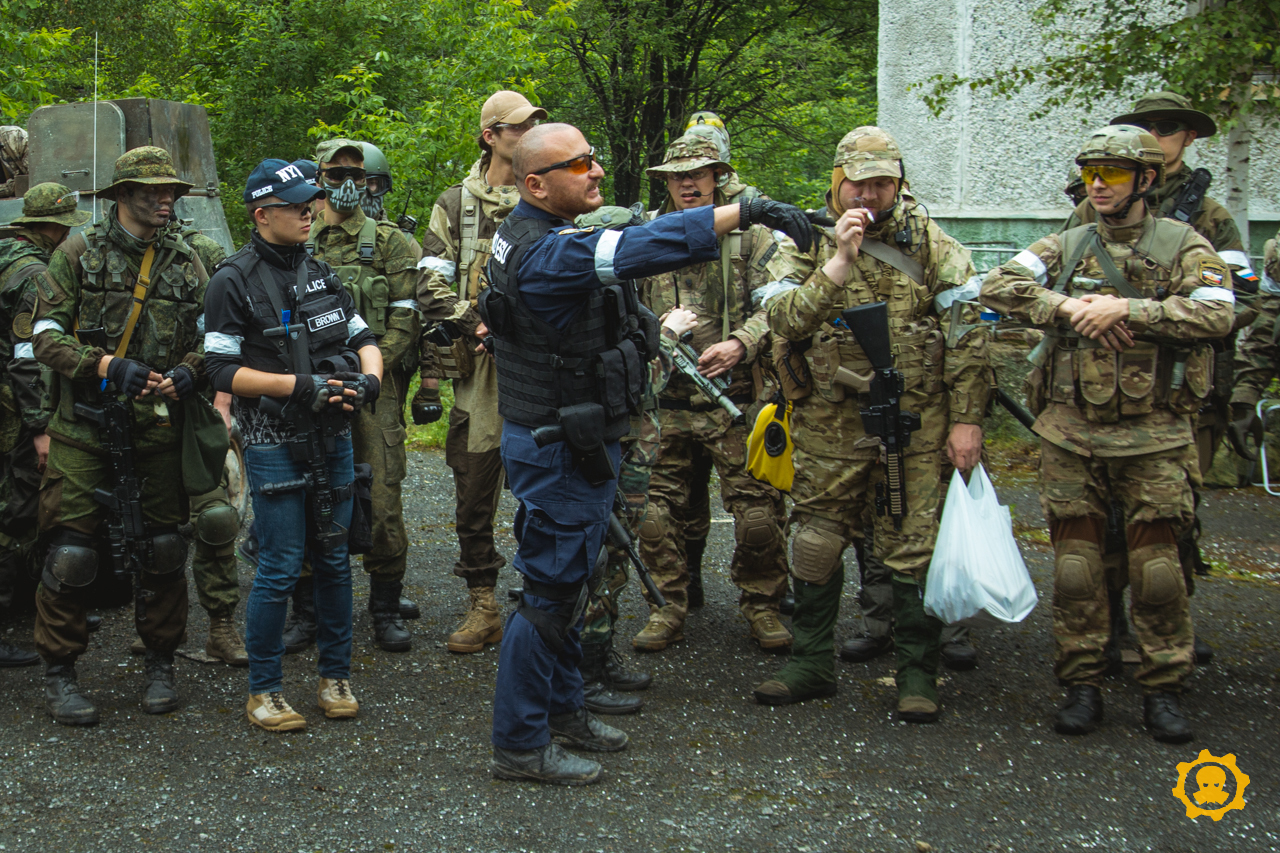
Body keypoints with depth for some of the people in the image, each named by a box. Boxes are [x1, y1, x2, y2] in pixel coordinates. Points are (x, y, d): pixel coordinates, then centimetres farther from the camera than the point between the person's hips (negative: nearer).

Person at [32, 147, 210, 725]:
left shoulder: (187, 264, 9)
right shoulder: (79, 254, 1)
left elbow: (209, 340, 12)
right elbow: (45, 335, -4)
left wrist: (186, 372, -10)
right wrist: (106, 365, -18)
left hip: (159, 428, 3)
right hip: (84, 427, -3)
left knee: (163, 548, 6)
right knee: (71, 552, -4)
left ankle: (160, 665, 22)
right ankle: (58, 673, 11)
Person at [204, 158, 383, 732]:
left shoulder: (320, 273, 12)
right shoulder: (234, 282, -7)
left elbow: (363, 339, 15)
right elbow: (222, 369, -12)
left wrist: (369, 378, -7)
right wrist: (300, 386, -20)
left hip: (333, 438, 6)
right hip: (274, 443, -6)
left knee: (334, 559, 11)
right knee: (280, 568, -4)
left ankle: (335, 677, 23)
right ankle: (263, 690, 10)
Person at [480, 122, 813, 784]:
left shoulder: (532, 236, 9)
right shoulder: (548, 252, -26)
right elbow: (644, 247, -40)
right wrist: (744, 212, -46)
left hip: (572, 441, 11)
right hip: (560, 449, -11)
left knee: (567, 581, 20)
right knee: (550, 589, -3)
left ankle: (561, 709, 34)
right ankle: (519, 744, 7)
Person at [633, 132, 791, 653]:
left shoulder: (749, 234, 4)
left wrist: (740, 343, -20)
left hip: (735, 399, -2)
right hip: (663, 400, 3)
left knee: (757, 512, -3)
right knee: (656, 511, 3)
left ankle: (762, 606, 15)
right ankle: (667, 609, 18)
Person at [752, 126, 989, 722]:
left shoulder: (928, 242, 2)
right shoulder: (805, 242, 2)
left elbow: (966, 334, 0)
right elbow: (783, 319, -14)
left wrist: (966, 419, -5)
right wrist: (839, 262, -21)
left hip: (915, 425, -1)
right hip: (828, 425, 1)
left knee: (913, 548, 2)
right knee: (815, 547, 9)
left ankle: (918, 674, 15)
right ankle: (811, 666, 24)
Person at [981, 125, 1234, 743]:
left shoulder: (1183, 246, 2)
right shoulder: (1064, 247, 9)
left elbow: (1216, 313, -15)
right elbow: (998, 287, -3)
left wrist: (1125, 308, -21)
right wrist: (1068, 306, -17)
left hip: (1153, 435, -2)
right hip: (1070, 431, 2)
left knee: (1157, 564, 0)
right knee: (1075, 563, 5)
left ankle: (1163, 689, 12)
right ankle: (1081, 685, 15)